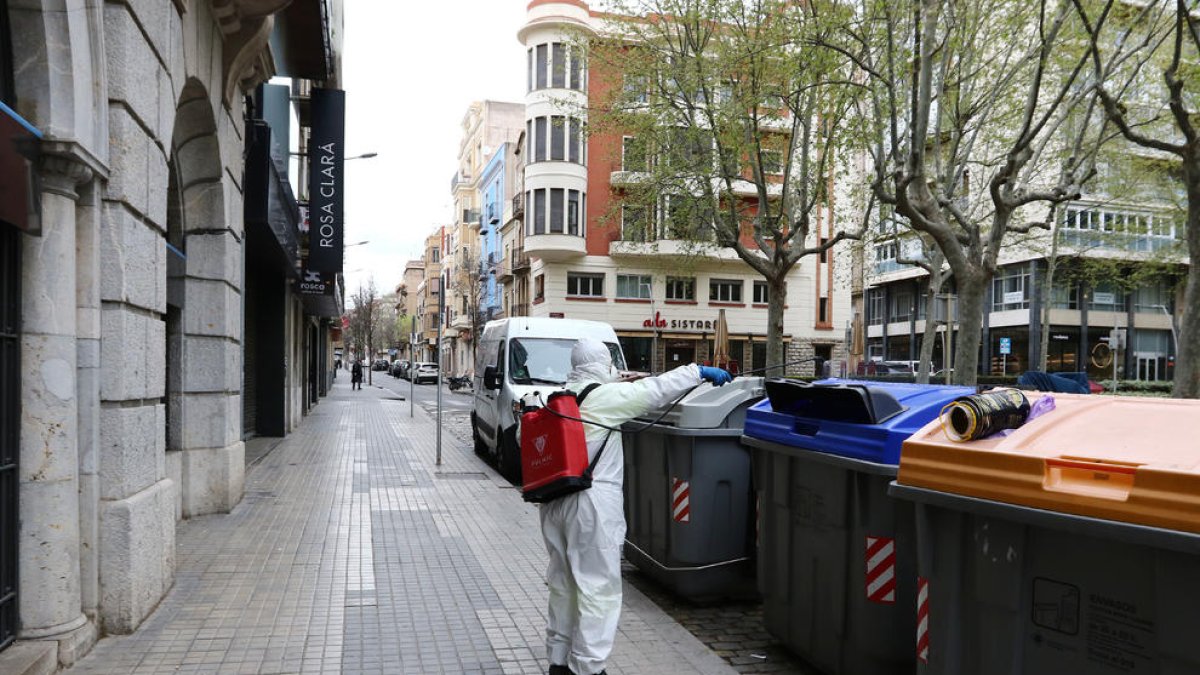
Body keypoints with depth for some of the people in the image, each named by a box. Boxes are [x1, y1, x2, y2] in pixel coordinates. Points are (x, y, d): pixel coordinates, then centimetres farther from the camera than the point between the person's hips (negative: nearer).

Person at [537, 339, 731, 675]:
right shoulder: (607, 396, -11)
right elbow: (656, 389, -8)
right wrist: (699, 371, 0)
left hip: (555, 502, 8)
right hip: (592, 504, -8)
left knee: (563, 584, 18)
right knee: (598, 588, 1)